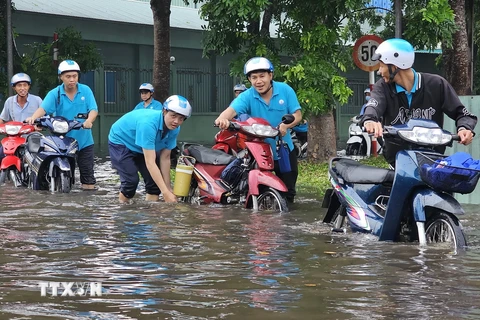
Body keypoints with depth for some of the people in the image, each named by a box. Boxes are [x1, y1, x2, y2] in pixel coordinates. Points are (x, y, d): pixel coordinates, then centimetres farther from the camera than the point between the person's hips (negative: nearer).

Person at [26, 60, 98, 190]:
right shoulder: (54, 94, -3)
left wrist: (89, 120, -30)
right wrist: (33, 117, -38)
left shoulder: (86, 91, 0)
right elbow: (43, 108, -16)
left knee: (87, 172, 4)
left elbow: (93, 109, -7)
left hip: (84, 140, 1)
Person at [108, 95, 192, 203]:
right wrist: (165, 192, -46)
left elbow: (165, 158, -11)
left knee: (154, 180, -6)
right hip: (121, 142, -7)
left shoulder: (174, 129, -19)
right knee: (131, 180, -21)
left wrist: (169, 189, -13)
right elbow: (150, 162, -43)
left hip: (141, 148, 7)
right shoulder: (148, 123, -41)